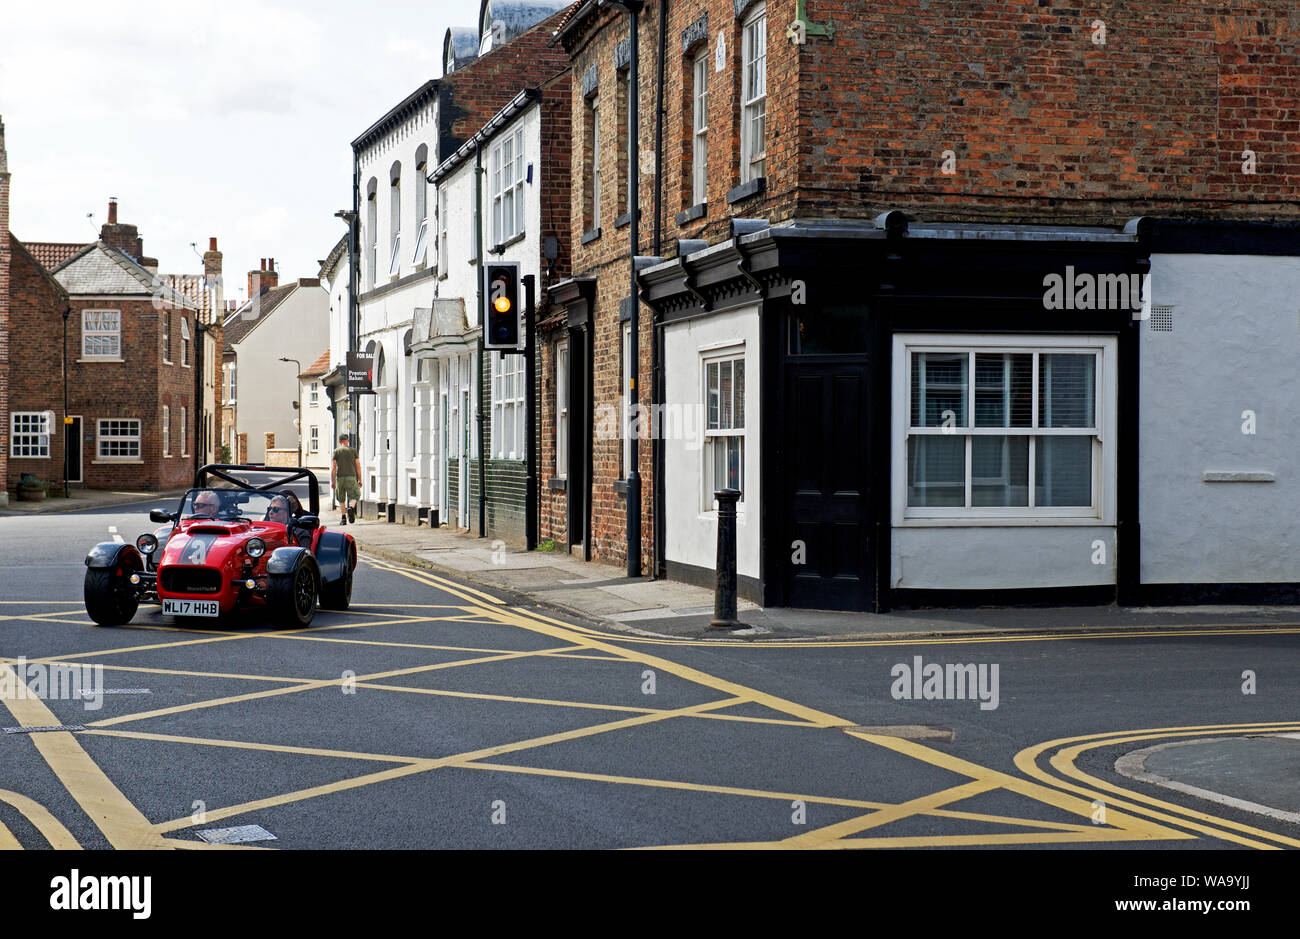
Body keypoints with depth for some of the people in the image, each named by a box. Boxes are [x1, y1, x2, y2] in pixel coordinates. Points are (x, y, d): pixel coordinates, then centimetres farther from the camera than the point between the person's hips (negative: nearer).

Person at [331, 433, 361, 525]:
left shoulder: (336, 452, 4)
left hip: (340, 478, 1)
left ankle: (343, 519, 10)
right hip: (351, 477, -1)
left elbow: (333, 467, -3)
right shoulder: (353, 451, 6)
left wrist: (332, 481, -1)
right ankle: (351, 508, -25)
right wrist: (359, 480, 9)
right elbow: (358, 466, 3)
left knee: (341, 500, 13)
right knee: (353, 497, 6)